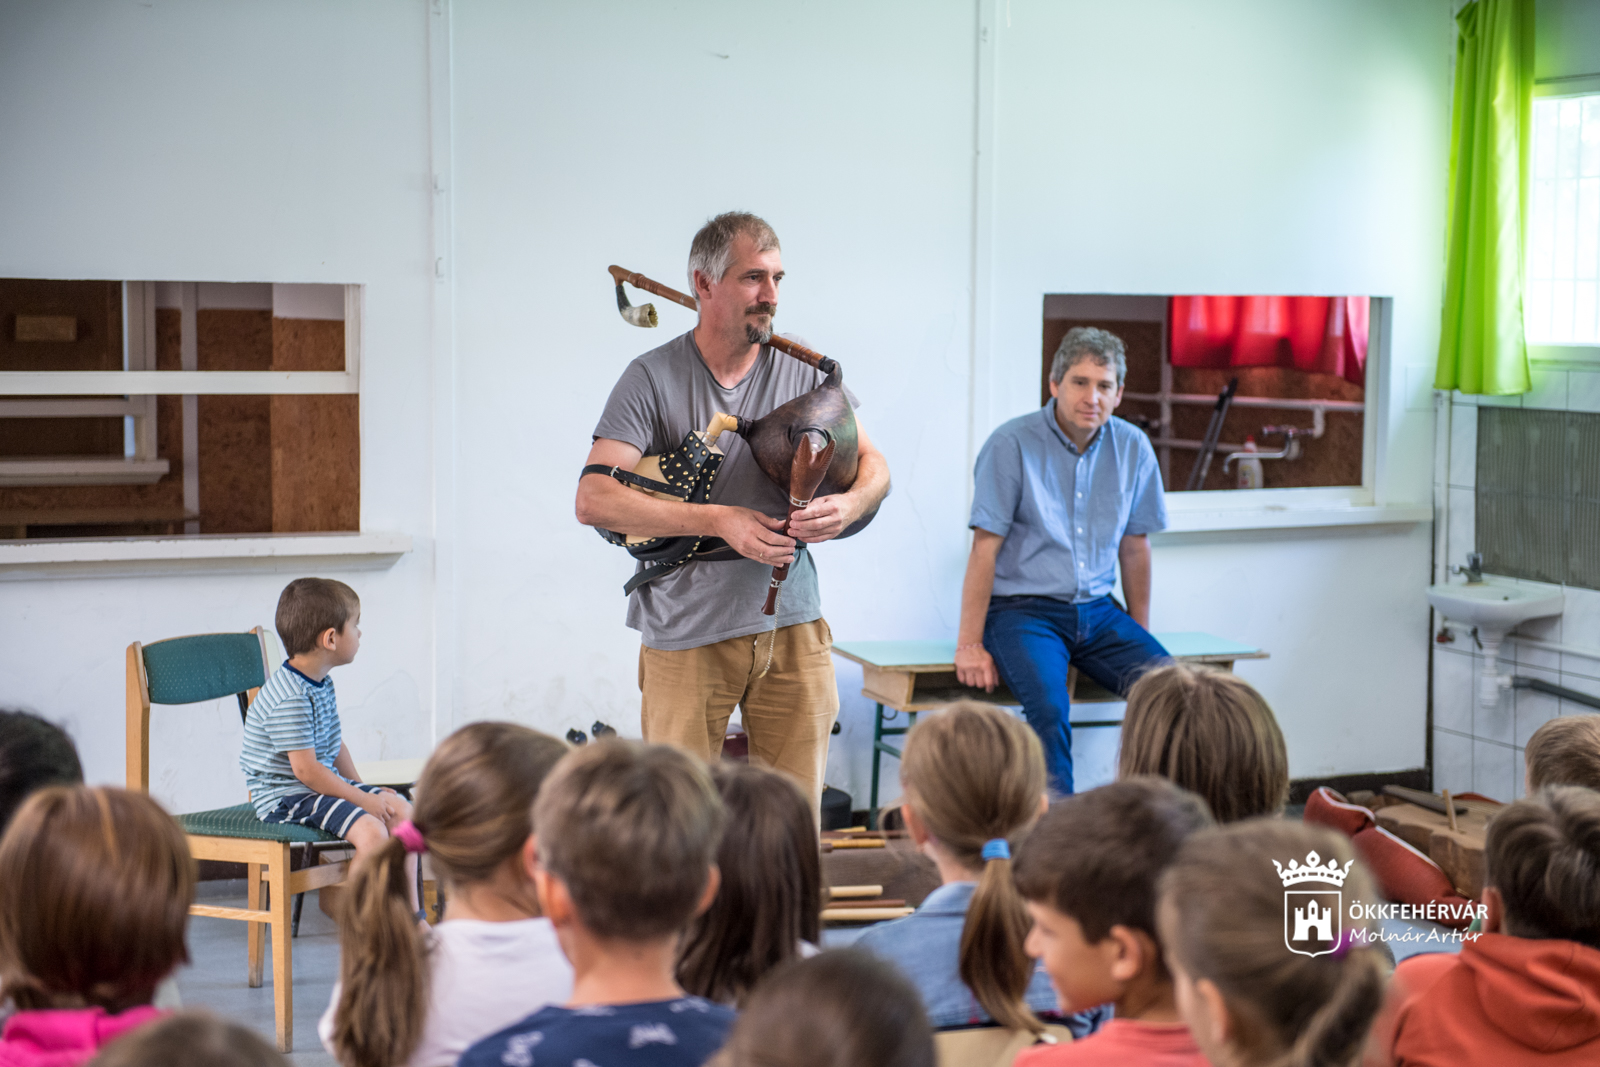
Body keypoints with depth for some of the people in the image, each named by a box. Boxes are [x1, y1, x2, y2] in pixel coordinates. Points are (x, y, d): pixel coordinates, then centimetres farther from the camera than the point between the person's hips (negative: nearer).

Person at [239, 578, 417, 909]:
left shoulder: (322, 684, 8)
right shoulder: (290, 699, -25)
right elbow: (306, 770, -25)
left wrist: (361, 786, 9)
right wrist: (364, 799, -20)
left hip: (323, 784, 10)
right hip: (286, 795, -10)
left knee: (400, 809, 4)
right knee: (370, 830, -26)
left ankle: (410, 914, 7)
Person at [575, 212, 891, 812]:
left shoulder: (804, 372, 7)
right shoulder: (654, 379, -5)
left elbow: (872, 465, 9)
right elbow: (594, 500, -14)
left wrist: (848, 505, -16)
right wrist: (720, 521, -22)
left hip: (792, 626, 3)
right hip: (687, 634, -3)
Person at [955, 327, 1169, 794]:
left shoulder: (1133, 448, 6)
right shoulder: (1012, 445, -8)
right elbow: (985, 548, -9)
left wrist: (1140, 634, 17)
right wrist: (970, 645, -11)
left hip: (1097, 611, 4)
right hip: (1022, 610, -4)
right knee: (1049, 705, -33)